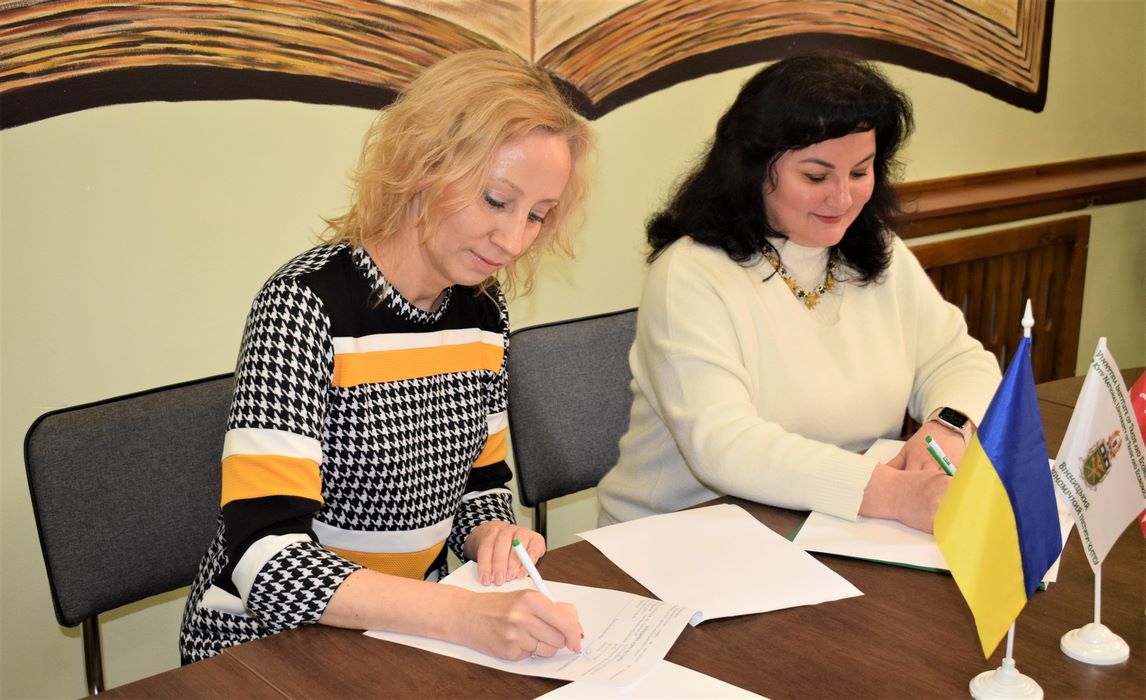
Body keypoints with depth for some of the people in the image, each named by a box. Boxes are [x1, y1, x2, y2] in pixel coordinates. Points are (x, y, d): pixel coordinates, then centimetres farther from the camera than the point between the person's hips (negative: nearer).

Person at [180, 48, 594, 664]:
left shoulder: (483, 309, 1)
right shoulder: (306, 303, -19)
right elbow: (265, 558, -27)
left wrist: (491, 534, -9)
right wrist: (470, 616, -36)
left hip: (406, 631, 6)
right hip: (264, 644, -6)